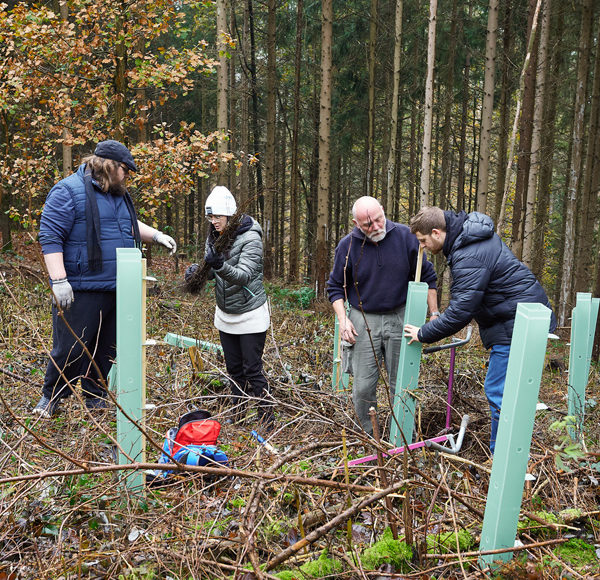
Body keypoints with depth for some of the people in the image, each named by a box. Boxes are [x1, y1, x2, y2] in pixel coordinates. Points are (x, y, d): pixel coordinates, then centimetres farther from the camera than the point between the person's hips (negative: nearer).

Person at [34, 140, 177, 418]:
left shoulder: (118, 192, 15)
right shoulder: (69, 190, -10)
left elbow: (130, 224, 32)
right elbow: (50, 236, -15)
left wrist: (156, 235, 16)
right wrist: (59, 281, -21)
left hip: (117, 288, 8)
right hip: (81, 289, -7)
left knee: (106, 348, 14)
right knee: (70, 348, 1)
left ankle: (94, 396, 30)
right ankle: (51, 396, 23)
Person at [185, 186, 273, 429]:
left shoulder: (250, 238, -20)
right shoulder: (214, 236, 0)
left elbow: (244, 275, -29)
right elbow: (210, 270, 6)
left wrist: (221, 265, -47)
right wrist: (195, 270, -16)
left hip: (250, 314, -6)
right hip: (225, 314, 6)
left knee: (253, 370, -3)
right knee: (234, 369, 15)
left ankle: (267, 422, 10)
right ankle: (237, 416, 30)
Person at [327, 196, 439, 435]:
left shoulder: (404, 236, -6)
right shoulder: (347, 246, -6)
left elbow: (427, 277, 4)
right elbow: (335, 287, 5)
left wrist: (434, 314, 2)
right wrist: (343, 319, -8)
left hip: (400, 318, 1)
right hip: (364, 320, 0)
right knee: (363, 387, 1)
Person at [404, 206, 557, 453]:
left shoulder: (470, 258, -24)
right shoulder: (472, 235, 8)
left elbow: (459, 311, -25)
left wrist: (423, 334, -12)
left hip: (517, 326, -11)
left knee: (498, 392, -5)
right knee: (507, 389, 17)